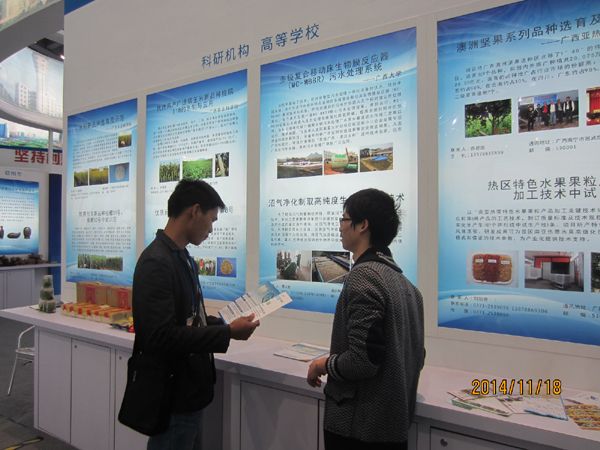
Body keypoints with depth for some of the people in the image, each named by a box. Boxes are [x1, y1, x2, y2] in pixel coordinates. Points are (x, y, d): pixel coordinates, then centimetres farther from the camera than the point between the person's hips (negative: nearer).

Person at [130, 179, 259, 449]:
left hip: (188, 392, 9)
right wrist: (228, 333, -22)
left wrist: (225, 324, 3)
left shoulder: (184, 259, 9)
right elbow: (162, 337, -28)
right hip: (173, 398, -9)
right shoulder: (156, 263, -22)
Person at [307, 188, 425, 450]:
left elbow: (362, 360, -25)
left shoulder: (364, 275, -20)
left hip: (358, 427, -7)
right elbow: (416, 357, 10)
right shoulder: (403, 281, 5)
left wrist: (323, 365, -7)